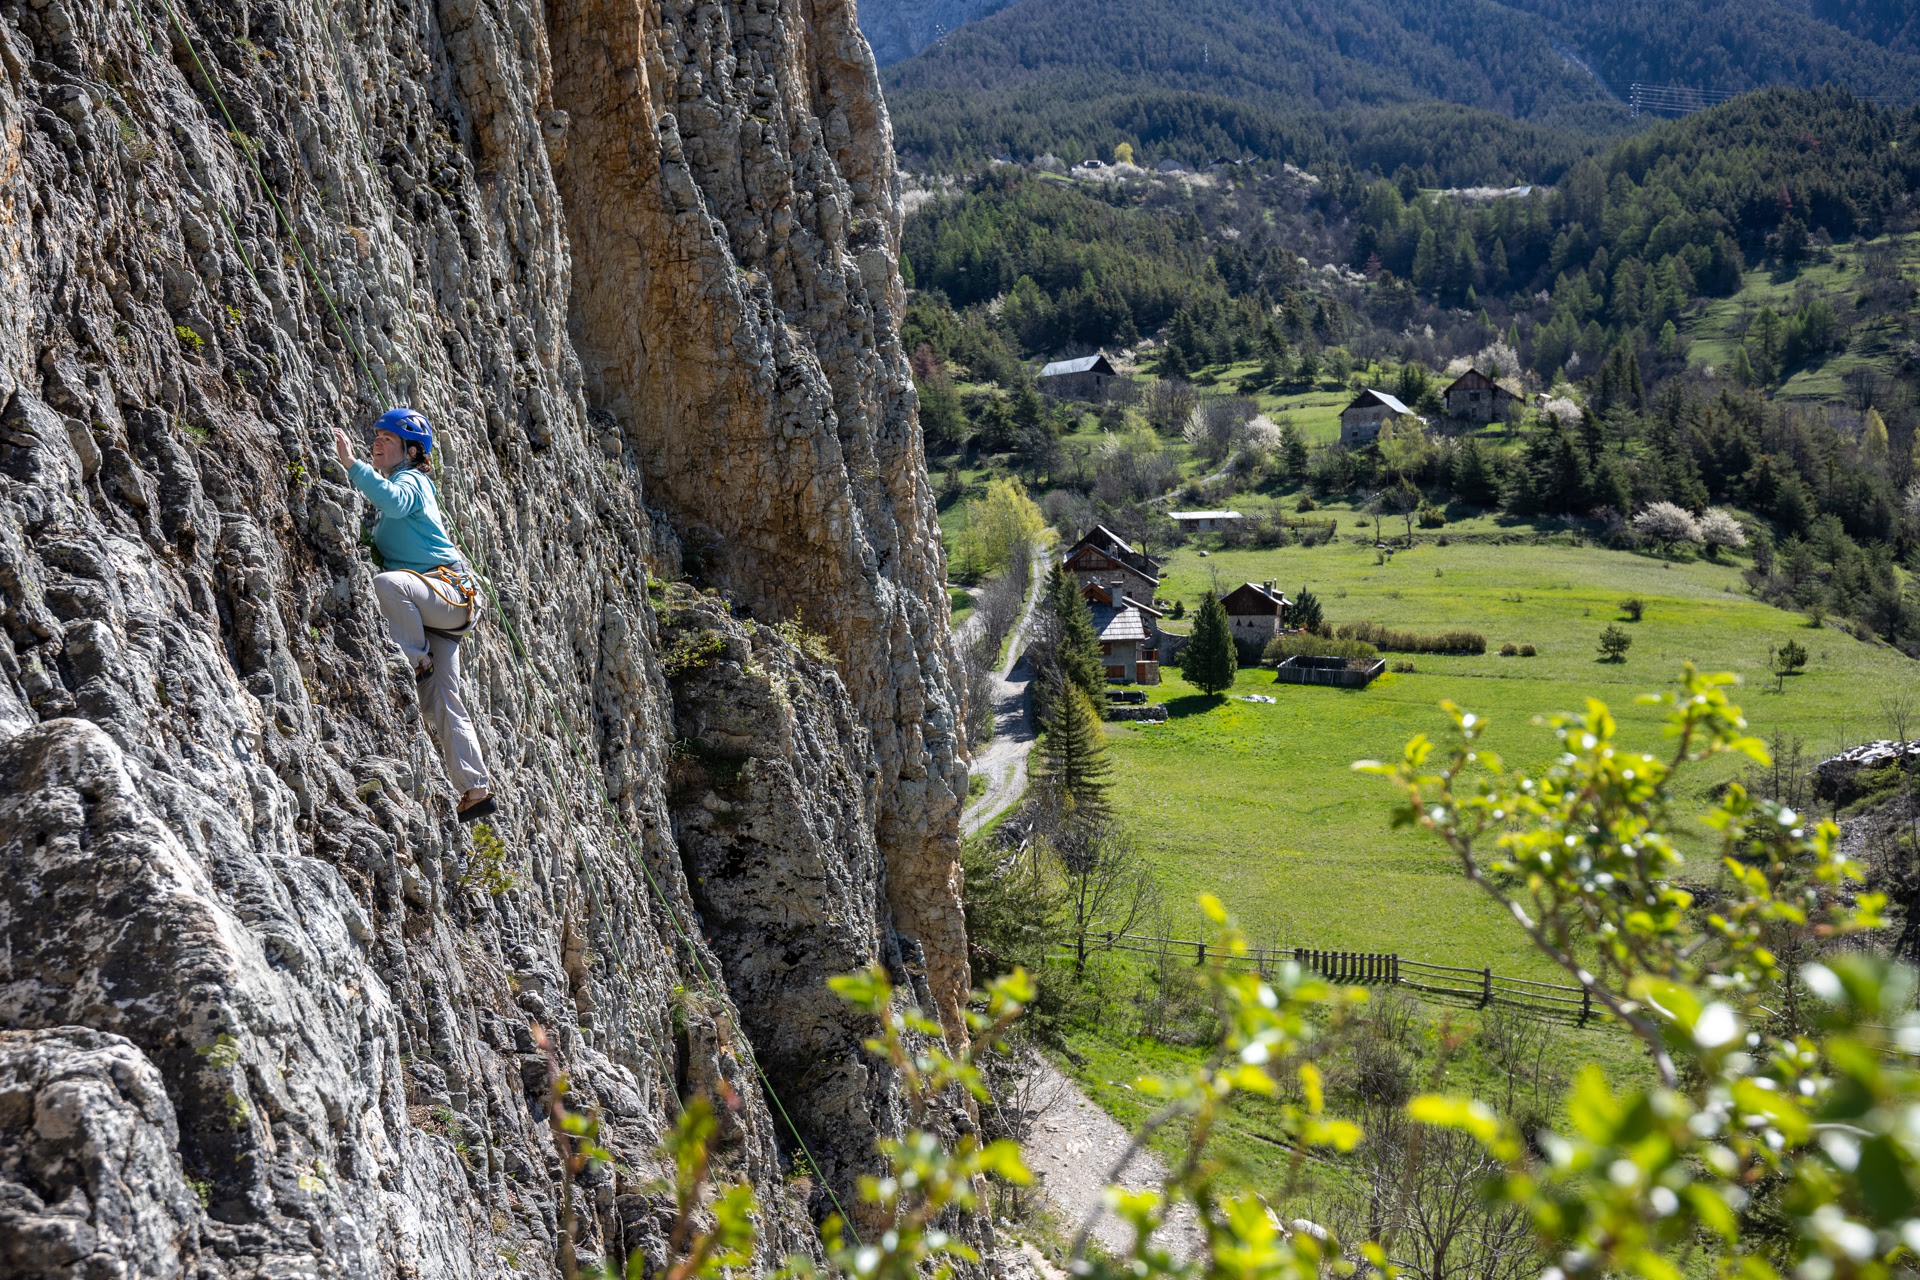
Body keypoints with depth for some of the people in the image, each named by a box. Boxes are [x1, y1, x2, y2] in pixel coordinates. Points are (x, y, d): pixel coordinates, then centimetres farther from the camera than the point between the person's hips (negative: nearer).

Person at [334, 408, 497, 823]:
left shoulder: (410, 480, -5)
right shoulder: (392, 483, 24)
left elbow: (394, 502, -29)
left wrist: (352, 464, -31)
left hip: (450, 591, -9)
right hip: (433, 605, 9)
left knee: (388, 583, -38)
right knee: (441, 699, 3)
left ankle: (418, 662, -17)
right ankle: (476, 790, 4)